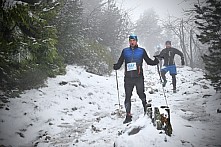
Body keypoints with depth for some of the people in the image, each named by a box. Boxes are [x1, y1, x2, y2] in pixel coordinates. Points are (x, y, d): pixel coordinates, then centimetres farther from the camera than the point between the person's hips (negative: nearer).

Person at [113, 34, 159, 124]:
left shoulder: (141, 51, 9)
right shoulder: (125, 51, 13)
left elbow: (148, 61, 13)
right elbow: (119, 63, 13)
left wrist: (156, 61, -5)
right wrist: (115, 67, -7)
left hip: (139, 77, -2)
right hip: (128, 78, 2)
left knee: (141, 94, -10)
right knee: (127, 96, 1)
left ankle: (146, 110, 11)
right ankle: (128, 116, 7)